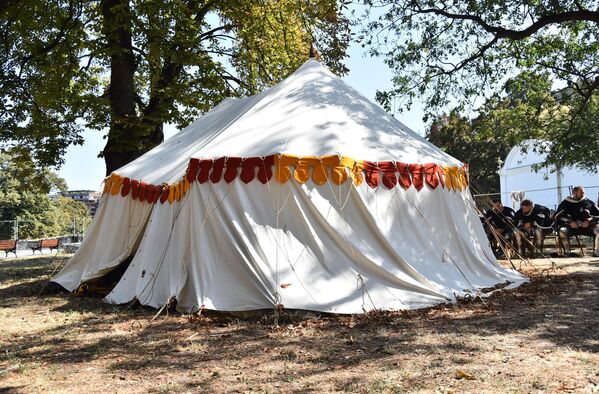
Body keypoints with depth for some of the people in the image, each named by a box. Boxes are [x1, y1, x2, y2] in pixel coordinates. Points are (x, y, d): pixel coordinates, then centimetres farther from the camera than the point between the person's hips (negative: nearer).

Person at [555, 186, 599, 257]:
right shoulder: (565, 203, 5)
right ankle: (567, 252, -29)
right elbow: (557, 217, -1)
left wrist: (589, 220, -12)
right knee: (562, 230, -32)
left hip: (586, 226, 2)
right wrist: (569, 222, -15)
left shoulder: (588, 202, 9)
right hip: (572, 226, -1)